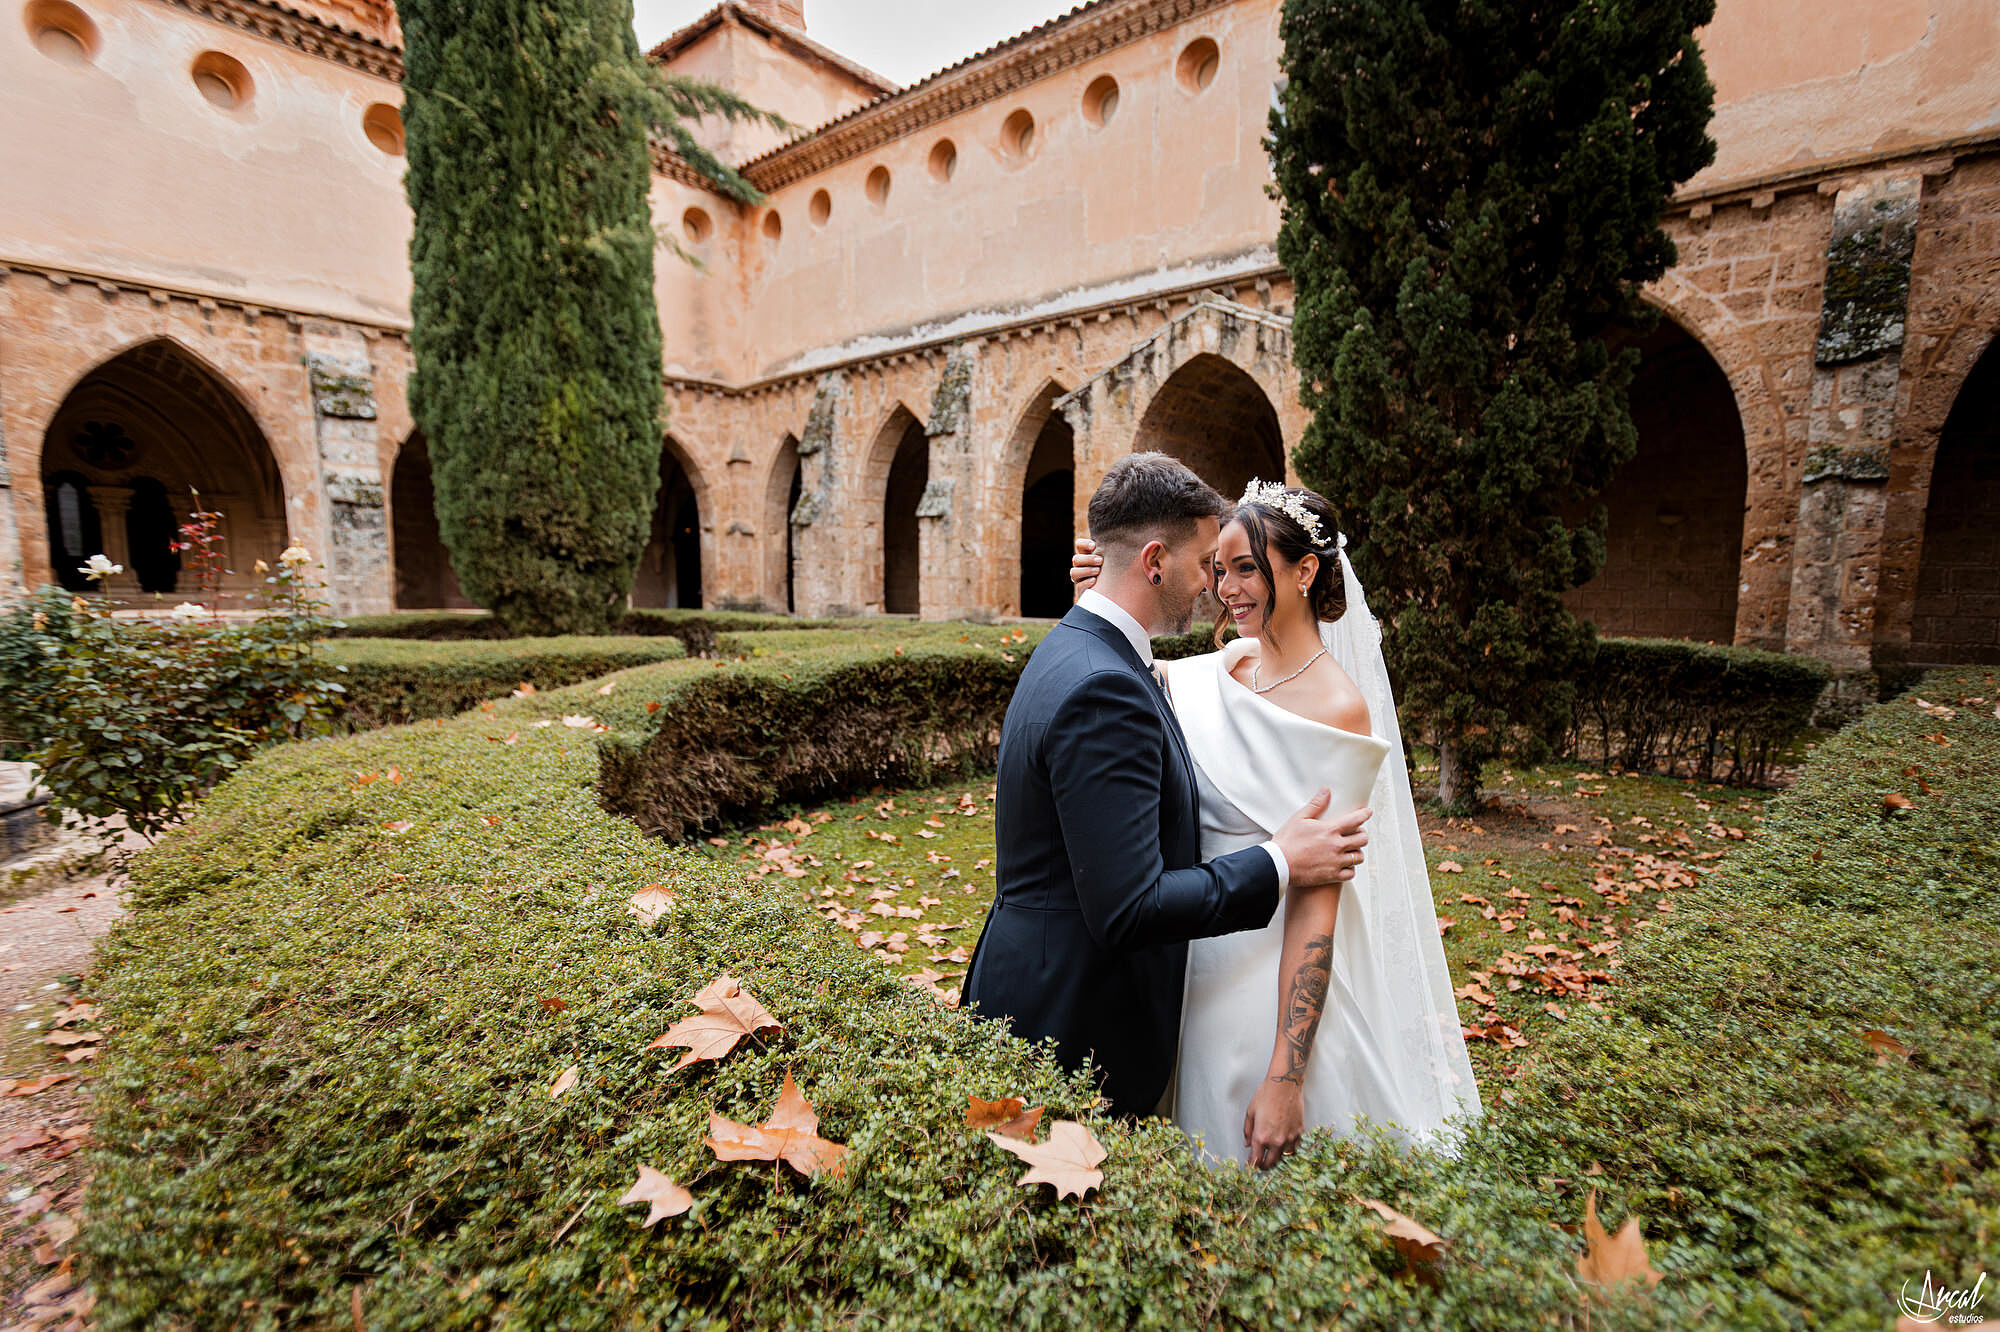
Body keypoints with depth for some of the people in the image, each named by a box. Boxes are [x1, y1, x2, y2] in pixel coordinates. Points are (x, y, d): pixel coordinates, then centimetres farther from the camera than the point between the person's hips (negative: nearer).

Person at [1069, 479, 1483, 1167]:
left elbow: (1317, 898, -22)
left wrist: (1285, 1079, -21)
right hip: (1197, 960, 6)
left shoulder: (1338, 708, -20)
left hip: (1277, 975, -6)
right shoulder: (1231, 663, -1)